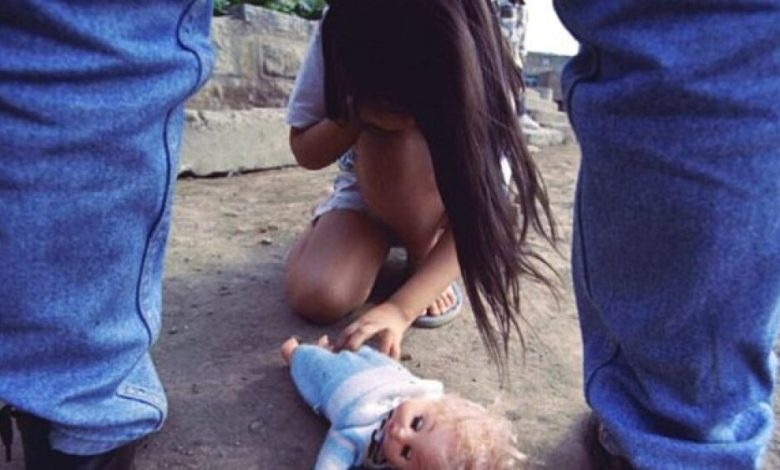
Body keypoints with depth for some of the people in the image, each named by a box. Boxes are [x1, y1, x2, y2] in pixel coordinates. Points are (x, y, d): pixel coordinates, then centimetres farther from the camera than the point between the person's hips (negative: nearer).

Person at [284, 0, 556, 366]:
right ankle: (376, 239, 5)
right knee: (317, 298, -26)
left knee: (398, 138, -35)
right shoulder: (339, 42, -24)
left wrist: (400, 308, -45)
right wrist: (357, 115, -34)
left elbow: (477, 214, -33)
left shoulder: (478, 80, -30)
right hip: (366, 193, 1)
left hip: (443, 200, -1)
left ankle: (426, 255, -9)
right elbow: (306, 154, -14)